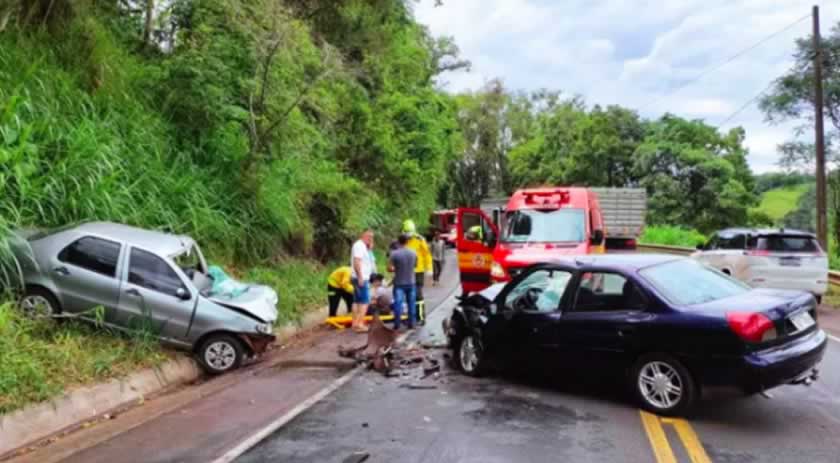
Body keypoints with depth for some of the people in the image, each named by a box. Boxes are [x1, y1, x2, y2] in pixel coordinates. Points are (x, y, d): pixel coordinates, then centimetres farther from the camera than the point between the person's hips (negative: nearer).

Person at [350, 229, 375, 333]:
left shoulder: (363, 246, 19)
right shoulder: (359, 245, -13)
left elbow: (365, 261, 17)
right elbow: (356, 261, -22)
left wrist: (370, 248, 8)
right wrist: (360, 277, -26)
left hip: (362, 278, 11)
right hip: (361, 278, -11)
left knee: (357, 301, 11)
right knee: (364, 301, -12)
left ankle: (355, 323, 15)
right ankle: (360, 324, -14)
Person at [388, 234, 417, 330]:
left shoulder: (394, 253, -13)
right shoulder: (413, 253, -1)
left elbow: (390, 268, -12)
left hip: (399, 283, -3)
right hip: (411, 282, 3)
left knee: (398, 304, -1)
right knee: (411, 304, 10)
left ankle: (397, 324, -2)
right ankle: (411, 324, 14)